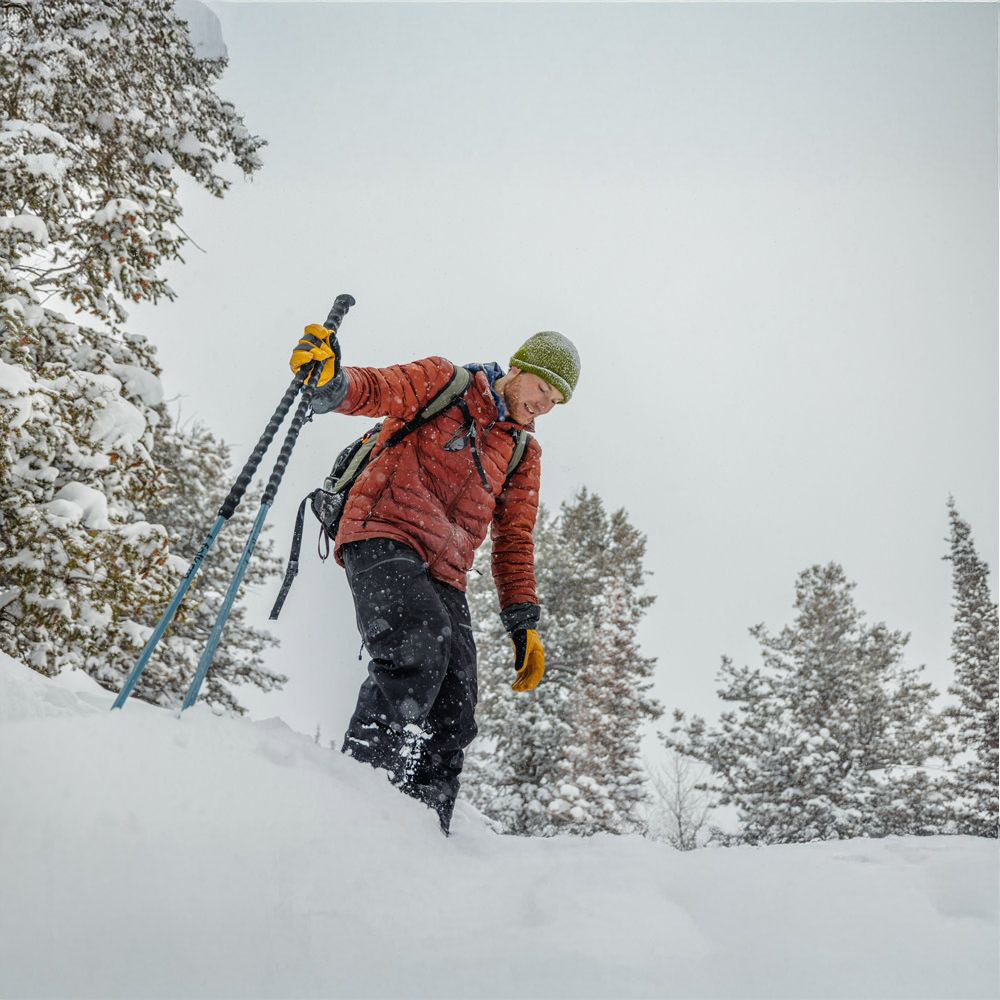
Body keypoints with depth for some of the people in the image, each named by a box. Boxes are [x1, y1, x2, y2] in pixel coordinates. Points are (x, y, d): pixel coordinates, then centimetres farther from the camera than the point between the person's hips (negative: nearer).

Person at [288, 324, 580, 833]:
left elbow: (513, 541, 23)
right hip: (383, 538, -6)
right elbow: (374, 390, -5)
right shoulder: (444, 383, 8)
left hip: (442, 576, 6)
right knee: (421, 647, -31)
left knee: (452, 715, -6)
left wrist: (524, 623, 14)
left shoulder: (524, 453, 23)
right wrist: (328, 379, -30)